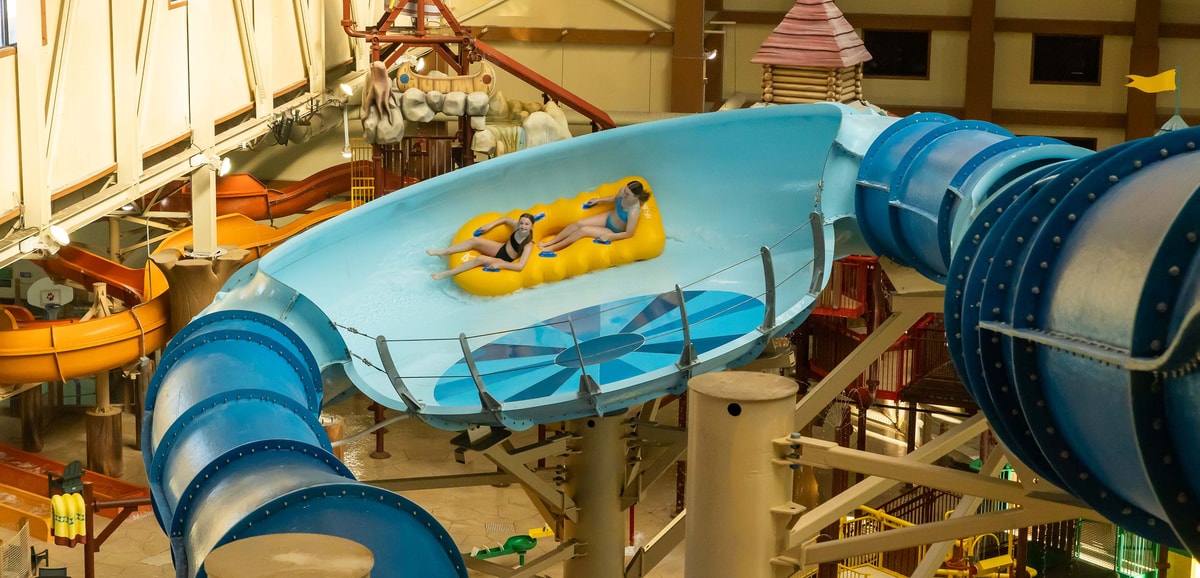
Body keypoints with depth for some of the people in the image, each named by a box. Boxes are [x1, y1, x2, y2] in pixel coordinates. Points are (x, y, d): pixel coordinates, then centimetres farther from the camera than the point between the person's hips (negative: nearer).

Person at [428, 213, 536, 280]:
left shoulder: (528, 245, -29)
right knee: (474, 240, -14)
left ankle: (447, 273, -22)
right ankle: (443, 252, -3)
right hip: (501, 248, 6)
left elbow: (520, 266, -35)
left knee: (480, 259, -30)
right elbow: (505, 219, 11)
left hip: (504, 261, -6)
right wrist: (490, 225, 0)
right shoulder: (517, 226, -11)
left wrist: (499, 264, -32)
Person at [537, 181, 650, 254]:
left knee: (583, 230, -18)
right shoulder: (623, 191, -18)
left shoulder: (634, 211, -38)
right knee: (578, 223, -8)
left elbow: (629, 234, -27)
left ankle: (553, 248, -4)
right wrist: (599, 200, 5)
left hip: (614, 232, -7)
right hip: (609, 217, 7)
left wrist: (608, 236, -27)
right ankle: (549, 242, 1)